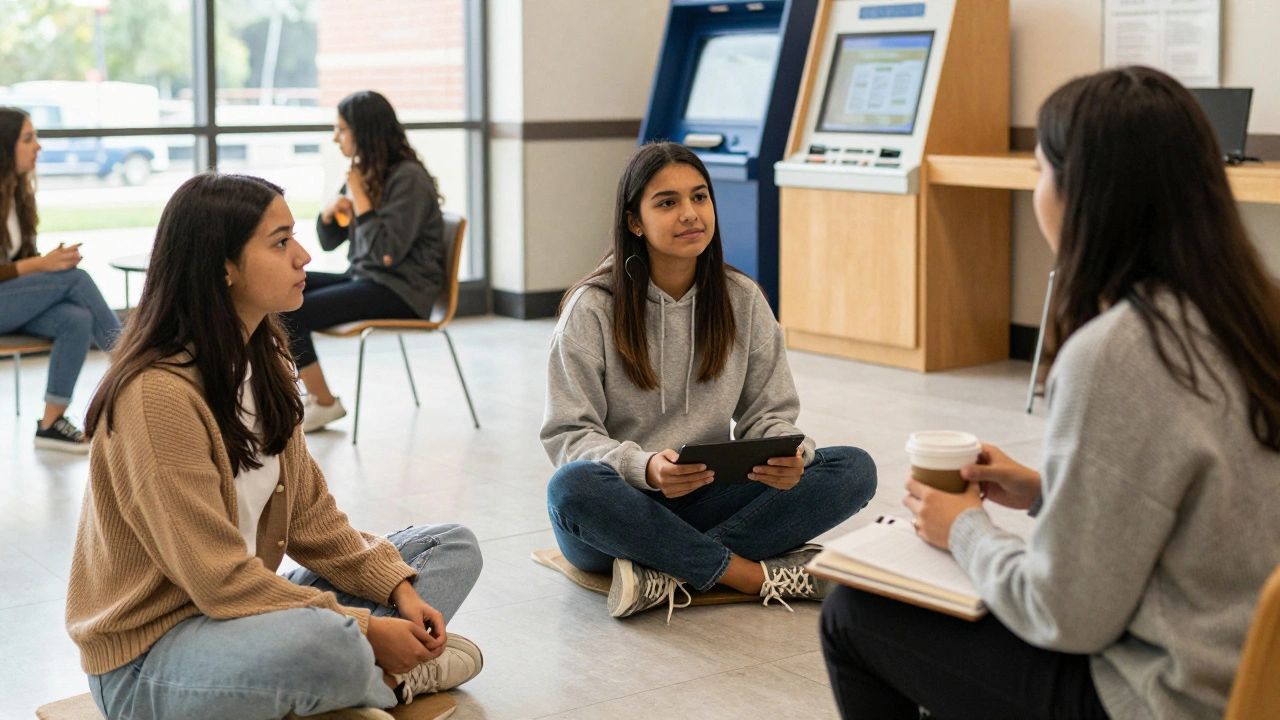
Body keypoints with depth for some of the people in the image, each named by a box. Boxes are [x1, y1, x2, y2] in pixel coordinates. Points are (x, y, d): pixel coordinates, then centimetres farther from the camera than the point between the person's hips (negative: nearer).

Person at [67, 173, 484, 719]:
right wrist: (363, 627, -21)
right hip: (149, 652, -9)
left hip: (240, 610, 9)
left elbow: (309, 514, 8)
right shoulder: (156, 393, -24)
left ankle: (368, 670, -13)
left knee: (454, 548, 9)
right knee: (323, 642, -40)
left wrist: (398, 588, -6)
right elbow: (219, 578, -25)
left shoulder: (265, 361, 5)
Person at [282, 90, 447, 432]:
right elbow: (329, 242, 18)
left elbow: (386, 253, -23)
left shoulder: (408, 177, -14)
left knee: (290, 312, -20)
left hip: (401, 289, -9)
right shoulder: (364, 172, 11)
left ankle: (324, 403, -1)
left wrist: (358, 195, -18)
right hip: (363, 278, 9)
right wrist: (330, 211, -4)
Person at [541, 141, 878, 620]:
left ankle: (669, 574, -27)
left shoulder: (743, 300, 5)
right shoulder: (592, 308, -5)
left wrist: (788, 455, -20)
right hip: (625, 503, -3)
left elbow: (769, 413, 5)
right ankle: (756, 574, -26)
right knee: (572, 487, -38)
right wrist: (644, 468, -30)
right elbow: (568, 434, -9)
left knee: (855, 470, -17)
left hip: (708, 500, 4)